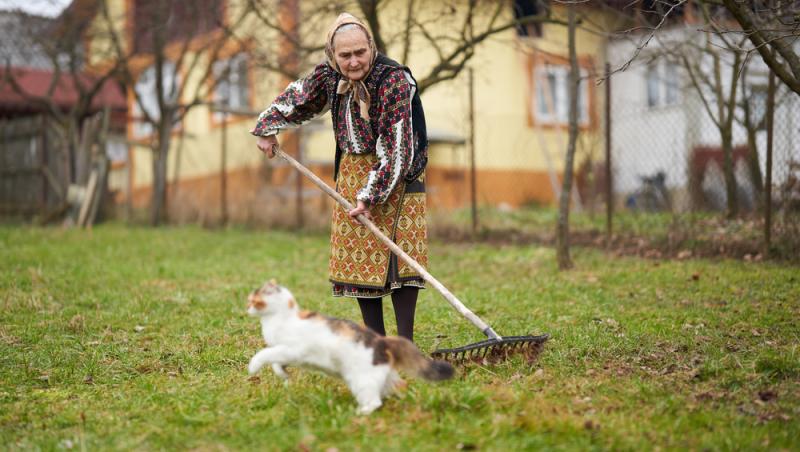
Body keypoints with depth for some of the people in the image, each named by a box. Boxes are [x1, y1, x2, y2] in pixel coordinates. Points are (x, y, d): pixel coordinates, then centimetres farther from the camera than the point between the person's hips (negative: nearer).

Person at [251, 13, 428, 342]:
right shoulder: (328, 75, -8)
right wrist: (268, 128, 16)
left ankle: (405, 342, -4)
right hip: (352, 171, 5)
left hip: (395, 177, -5)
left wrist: (371, 195, -25)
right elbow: (295, 97, 14)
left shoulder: (395, 81, -25)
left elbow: (395, 149, -25)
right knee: (357, 255, 3)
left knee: (399, 254, -9)